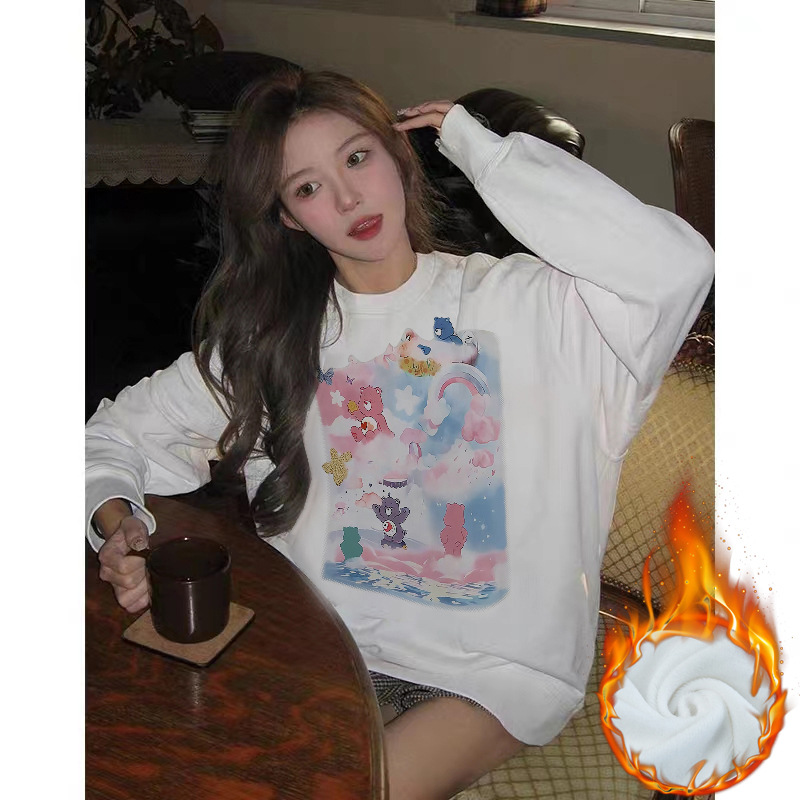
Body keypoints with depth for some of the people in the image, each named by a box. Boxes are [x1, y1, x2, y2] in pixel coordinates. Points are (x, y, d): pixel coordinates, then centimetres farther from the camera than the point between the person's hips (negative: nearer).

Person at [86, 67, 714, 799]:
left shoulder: (519, 302, -10)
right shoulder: (268, 336, 2)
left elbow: (678, 267, -26)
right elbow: (122, 430, 6)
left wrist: (486, 155, -18)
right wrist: (120, 526, -17)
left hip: (498, 663, -3)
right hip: (325, 639, 3)